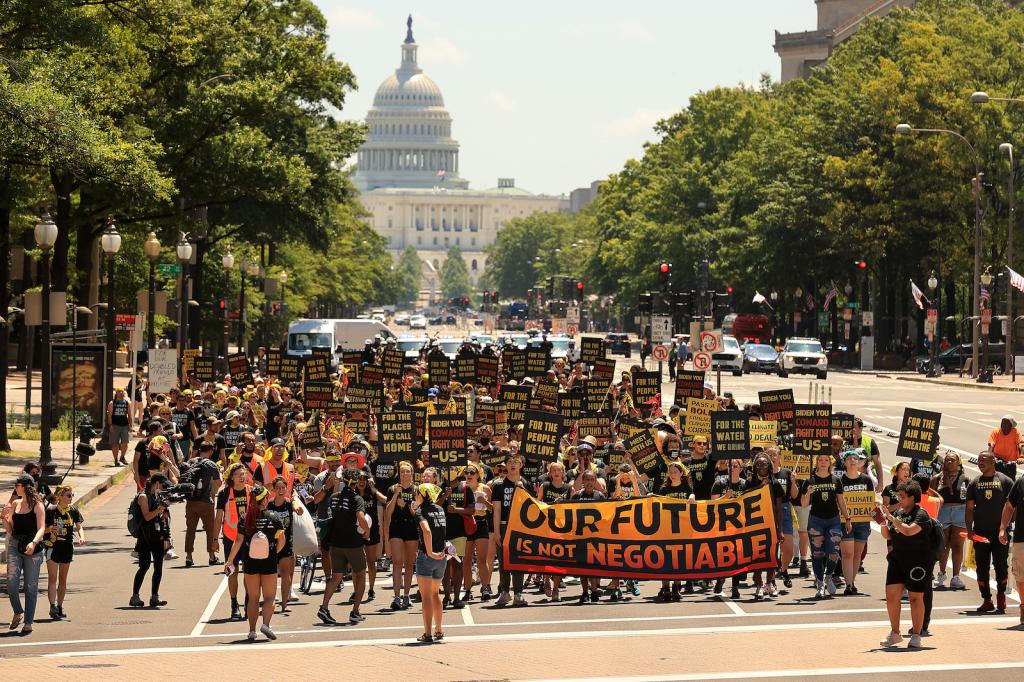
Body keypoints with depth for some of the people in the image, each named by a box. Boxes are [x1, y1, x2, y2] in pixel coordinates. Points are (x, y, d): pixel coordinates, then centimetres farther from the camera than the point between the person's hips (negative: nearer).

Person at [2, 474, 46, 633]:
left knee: (31, 586, 1)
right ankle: (18, 612, 15)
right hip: (15, 545, 4)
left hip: (32, 548, -4)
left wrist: (34, 542, -29)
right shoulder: (15, 504, 12)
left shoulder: (37, 505, -3)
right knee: (11, 583, -9)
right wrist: (5, 516, -3)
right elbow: (9, 529, 16)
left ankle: (28, 622, 8)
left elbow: (41, 528, -12)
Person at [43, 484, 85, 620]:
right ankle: (53, 606, -20)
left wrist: (81, 536, -18)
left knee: (63, 579, 11)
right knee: (52, 578, -12)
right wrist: (50, 529, -24)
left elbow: (79, 527, 2)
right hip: (52, 546, -4)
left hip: (67, 547, 4)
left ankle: (59, 607, 20)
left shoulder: (73, 511, 3)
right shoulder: (51, 510, -7)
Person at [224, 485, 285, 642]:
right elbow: (281, 542, -6)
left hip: (250, 563, 2)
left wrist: (229, 561, 3)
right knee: (269, 597, 8)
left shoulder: (246, 520, -5)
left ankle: (252, 630, 10)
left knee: (253, 598, 12)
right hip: (269, 563, -2)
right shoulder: (273, 519, -8)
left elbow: (238, 542, -5)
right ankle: (266, 624, -14)